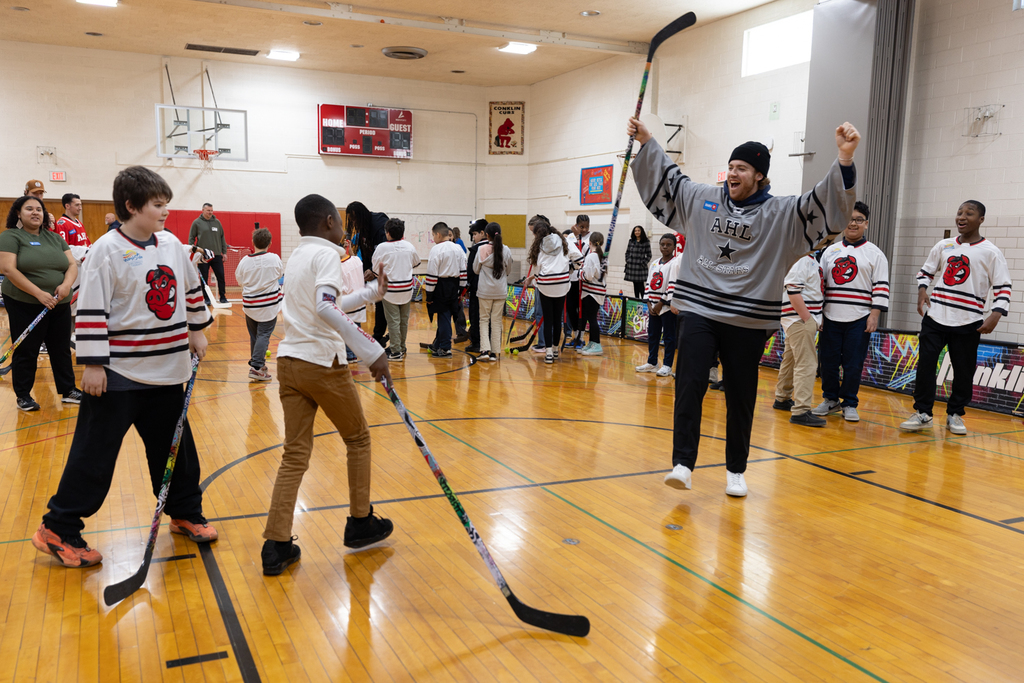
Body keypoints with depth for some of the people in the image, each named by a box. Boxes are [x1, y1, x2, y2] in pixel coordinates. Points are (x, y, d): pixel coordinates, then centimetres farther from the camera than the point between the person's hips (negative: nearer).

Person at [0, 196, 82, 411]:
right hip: (24, 306, -5)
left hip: (59, 305, 5)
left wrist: (67, 284, -14)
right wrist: (39, 294, -22)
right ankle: (23, 395, 17)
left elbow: (72, 265, 8)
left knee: (62, 350, 11)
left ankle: (68, 390, 21)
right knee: (26, 352, 5)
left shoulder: (55, 238, 12)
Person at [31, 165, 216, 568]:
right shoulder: (107, 250, -12)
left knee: (176, 446, 15)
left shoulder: (172, 244, 6)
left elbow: (191, 289, 20)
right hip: (118, 374, -6)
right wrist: (93, 364, -16)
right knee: (94, 453, 1)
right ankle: (59, 530, 15)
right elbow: (91, 309, -14)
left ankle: (185, 514, 31)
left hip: (167, 370, 6)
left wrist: (197, 330, 21)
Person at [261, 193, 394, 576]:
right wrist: (372, 352, -31)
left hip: (289, 362, 7)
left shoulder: (296, 256, 17)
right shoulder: (326, 254, -9)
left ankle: (276, 547, 5)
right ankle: (360, 524, 25)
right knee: (358, 439, 13)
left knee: (295, 454, 8)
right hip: (323, 364, -7)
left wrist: (370, 294, 35)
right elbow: (326, 308, -27)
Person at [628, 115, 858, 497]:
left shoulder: (781, 215, 1)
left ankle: (736, 470, 22)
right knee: (689, 385, -13)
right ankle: (683, 464, -9)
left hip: (748, 321, -1)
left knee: (741, 398, 7)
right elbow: (666, 178, 21)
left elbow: (828, 205, -8)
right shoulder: (701, 200, 10)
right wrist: (646, 142, 18)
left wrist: (844, 160, -22)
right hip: (699, 312, 1)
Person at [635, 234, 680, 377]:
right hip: (653, 306, 7)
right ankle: (652, 363, 22)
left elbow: (673, 285, -14)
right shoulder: (654, 264, 14)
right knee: (652, 335, 11)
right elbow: (649, 284, 14)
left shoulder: (675, 263, -7)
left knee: (669, 337, -1)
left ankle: (667, 366, 5)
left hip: (667, 306, -7)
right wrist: (649, 304, 3)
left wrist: (661, 304, -13)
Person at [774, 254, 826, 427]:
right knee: (807, 363, -12)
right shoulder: (801, 258, -15)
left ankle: (782, 399, 33)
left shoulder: (811, 258, 16)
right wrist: (806, 318, -18)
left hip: (807, 318, 10)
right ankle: (801, 411, -13)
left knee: (791, 359, 20)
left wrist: (814, 320, 15)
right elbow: (793, 291, -22)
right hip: (799, 319, -10)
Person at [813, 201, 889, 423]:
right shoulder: (830, 251, 13)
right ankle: (831, 399, 22)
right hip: (831, 317, 3)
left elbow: (881, 287, -2)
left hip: (860, 319, -3)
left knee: (853, 364, 0)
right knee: (828, 361, 5)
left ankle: (849, 404, 14)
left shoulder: (875, 254, 4)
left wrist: (874, 315, -10)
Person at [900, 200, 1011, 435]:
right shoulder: (943, 246, 9)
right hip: (935, 317, 2)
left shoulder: (991, 252, -2)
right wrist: (922, 290, -2)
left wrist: (995, 316, -17)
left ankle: (955, 414, 19)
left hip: (968, 323, -2)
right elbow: (926, 271, 19)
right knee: (925, 364, -4)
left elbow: (1003, 288, -4)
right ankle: (922, 413, 5)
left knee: (963, 371, 3)